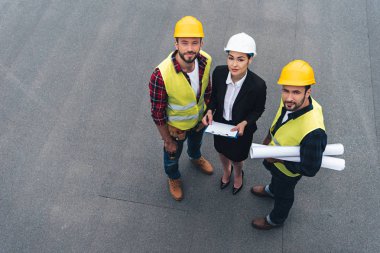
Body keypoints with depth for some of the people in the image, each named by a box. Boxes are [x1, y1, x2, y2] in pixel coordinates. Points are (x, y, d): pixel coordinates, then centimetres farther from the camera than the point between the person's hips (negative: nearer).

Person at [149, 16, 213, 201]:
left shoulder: (205, 61, -25)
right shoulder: (161, 75, -40)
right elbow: (157, 113, -25)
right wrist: (168, 141, -14)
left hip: (199, 118, 4)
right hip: (176, 126, -4)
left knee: (196, 142, 37)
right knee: (173, 155, 27)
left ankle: (195, 158, 72)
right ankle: (173, 178, 61)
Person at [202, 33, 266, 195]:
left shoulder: (258, 85, -34)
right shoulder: (219, 72, -25)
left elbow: (258, 110, -14)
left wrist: (244, 123, -28)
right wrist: (210, 111, -20)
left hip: (241, 128, -3)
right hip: (220, 123, 3)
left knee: (236, 156, 27)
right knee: (222, 151, 31)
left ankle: (238, 174, 64)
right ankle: (226, 170, 67)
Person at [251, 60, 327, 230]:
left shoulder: (313, 131, -47)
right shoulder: (291, 101, -27)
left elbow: (310, 170, -34)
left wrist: (279, 159, -28)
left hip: (288, 170, -5)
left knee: (283, 194, 27)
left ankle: (276, 219, 59)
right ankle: (271, 190, 72)